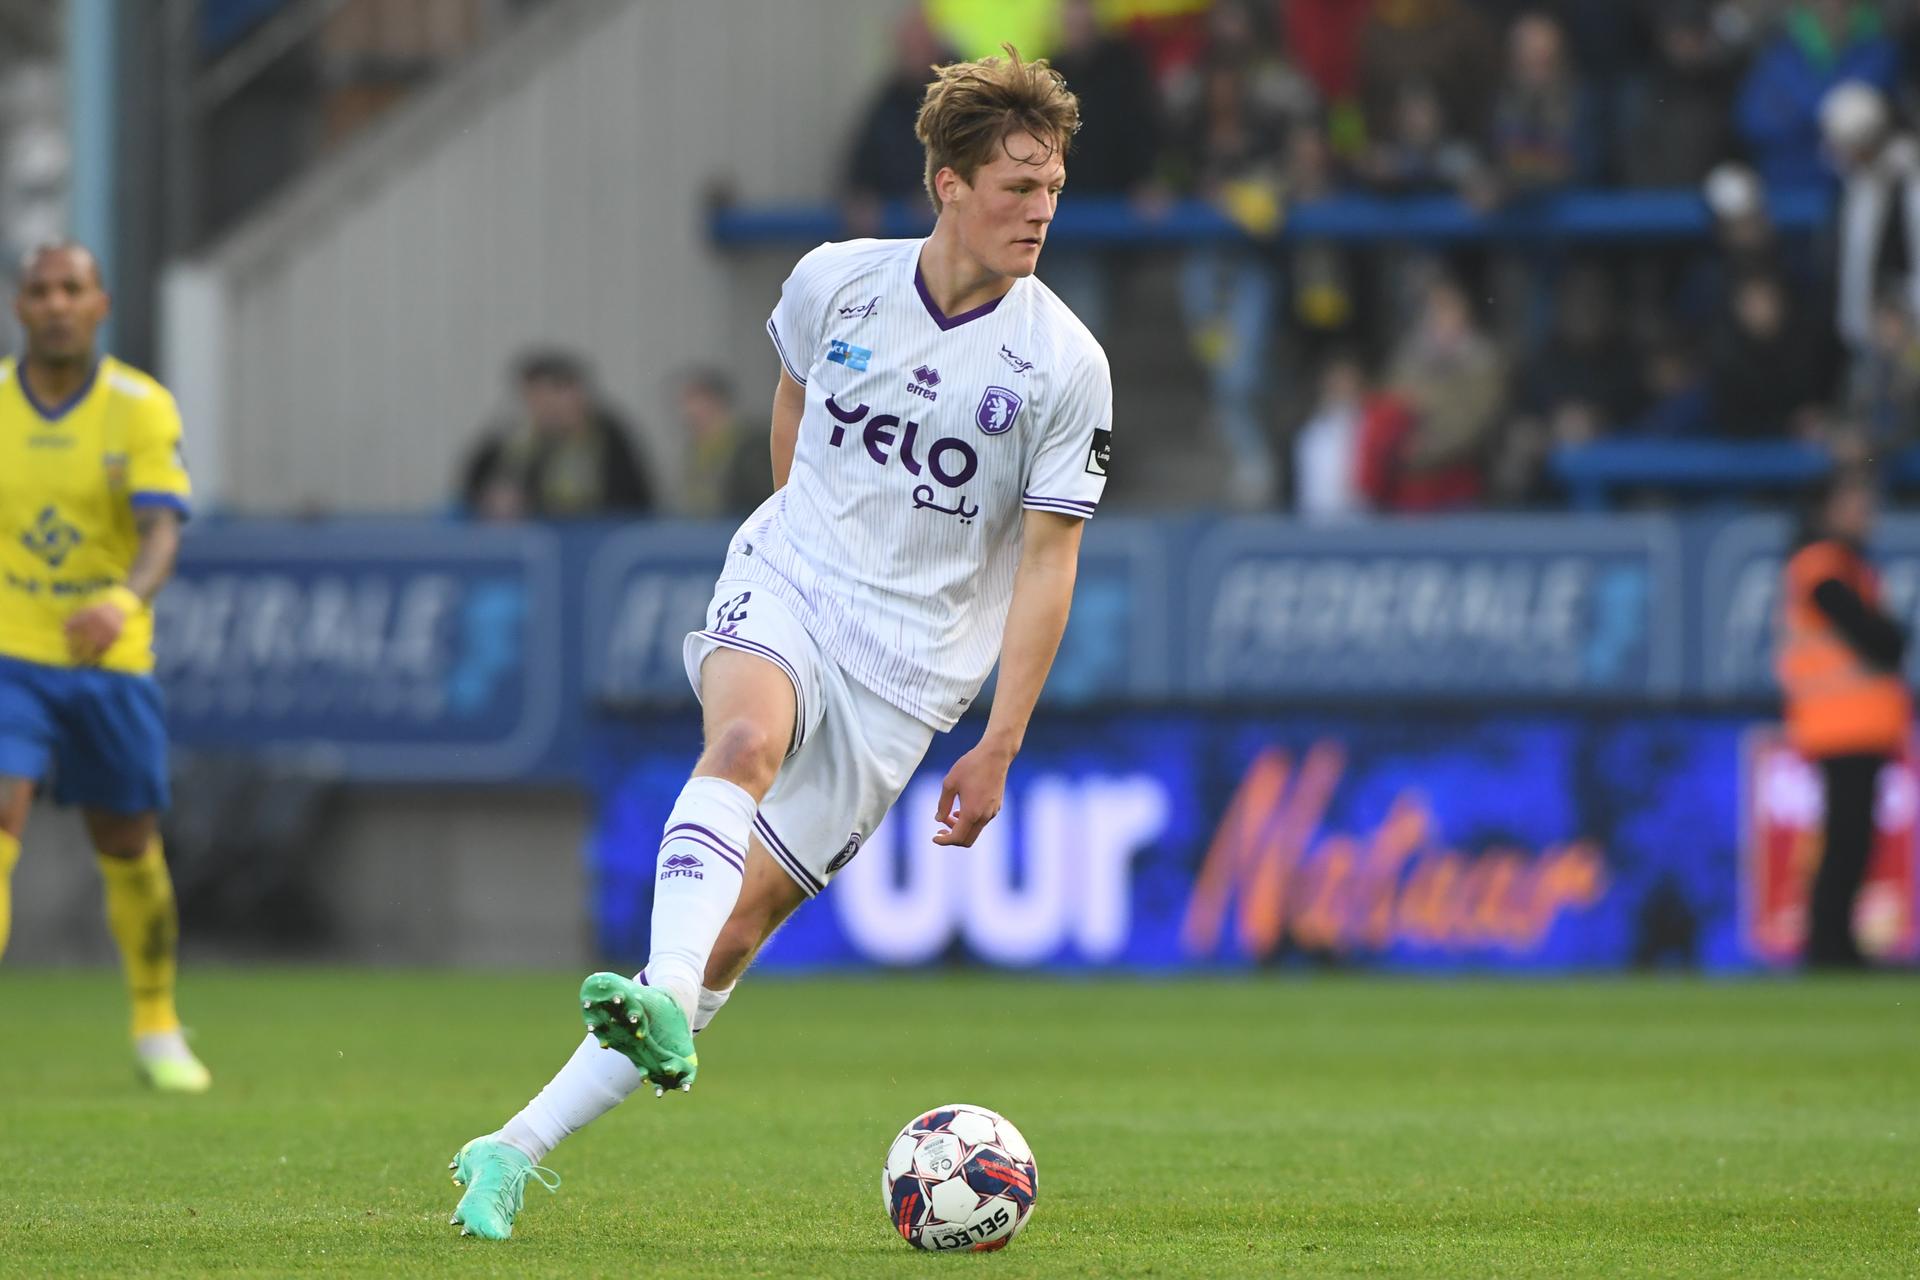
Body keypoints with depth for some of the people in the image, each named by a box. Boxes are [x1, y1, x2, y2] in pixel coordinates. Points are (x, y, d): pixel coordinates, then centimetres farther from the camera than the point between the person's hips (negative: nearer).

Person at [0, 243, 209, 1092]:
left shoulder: (141, 408, -7)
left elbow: (162, 533, -19)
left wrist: (122, 600, -39)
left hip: (110, 662, 1)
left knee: (129, 852, 13)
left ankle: (156, 1029, 33)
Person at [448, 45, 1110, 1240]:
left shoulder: (1064, 364, -8)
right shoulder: (835, 283, -1)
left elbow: (1048, 558, -4)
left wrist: (1000, 745, -8)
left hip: (907, 660, -1)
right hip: (784, 585, 1)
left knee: (744, 915, -7)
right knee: (747, 740, -35)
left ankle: (519, 1149, -5)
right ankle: (660, 1006, -54)